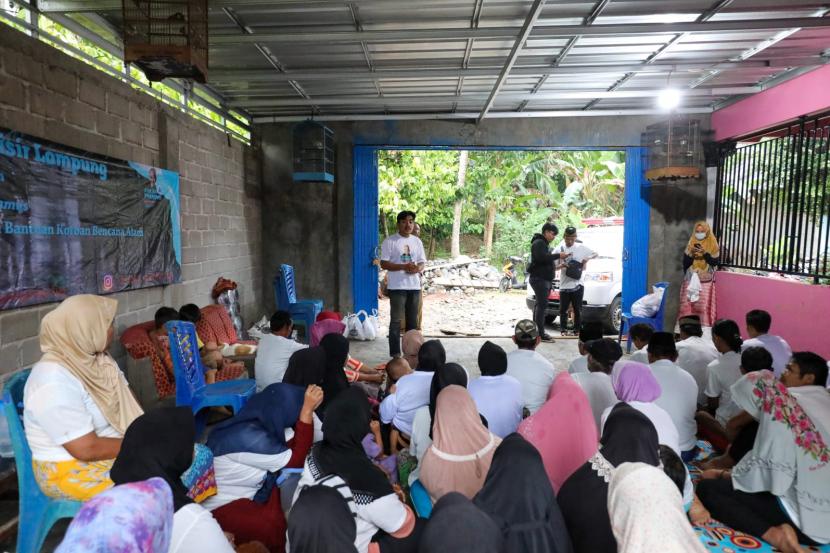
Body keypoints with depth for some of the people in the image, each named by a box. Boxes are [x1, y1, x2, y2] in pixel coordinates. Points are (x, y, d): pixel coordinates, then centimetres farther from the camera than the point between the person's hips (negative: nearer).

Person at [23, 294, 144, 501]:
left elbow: (128, 402, 6)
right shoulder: (54, 382, -25)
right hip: (73, 471, -8)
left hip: (116, 448, 8)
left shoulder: (97, 359, 1)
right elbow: (88, 449, -26)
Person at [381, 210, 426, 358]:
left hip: (414, 286, 5)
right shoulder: (389, 241, -5)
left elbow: (422, 262, 12)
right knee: (396, 320, -2)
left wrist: (417, 269, -12)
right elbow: (384, 264, -9)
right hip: (397, 287, -5)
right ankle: (395, 353, 4)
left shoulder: (417, 241, 11)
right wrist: (403, 266, -20)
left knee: (413, 321, 11)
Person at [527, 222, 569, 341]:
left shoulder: (545, 244, 22)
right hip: (539, 279, -11)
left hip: (545, 279, 11)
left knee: (539, 304, 13)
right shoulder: (538, 243, -11)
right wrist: (558, 256, -21)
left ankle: (535, 330, 20)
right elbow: (542, 257, -26)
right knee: (542, 305, -14)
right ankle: (541, 333, -16)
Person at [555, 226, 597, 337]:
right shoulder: (560, 248, 4)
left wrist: (587, 258, -6)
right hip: (564, 285, 1)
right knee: (563, 309, 4)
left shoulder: (581, 247, 4)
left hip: (577, 284, 0)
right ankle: (564, 329, 15)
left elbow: (596, 253, 12)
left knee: (577, 309, 6)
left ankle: (577, 329, 15)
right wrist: (561, 266, -17)